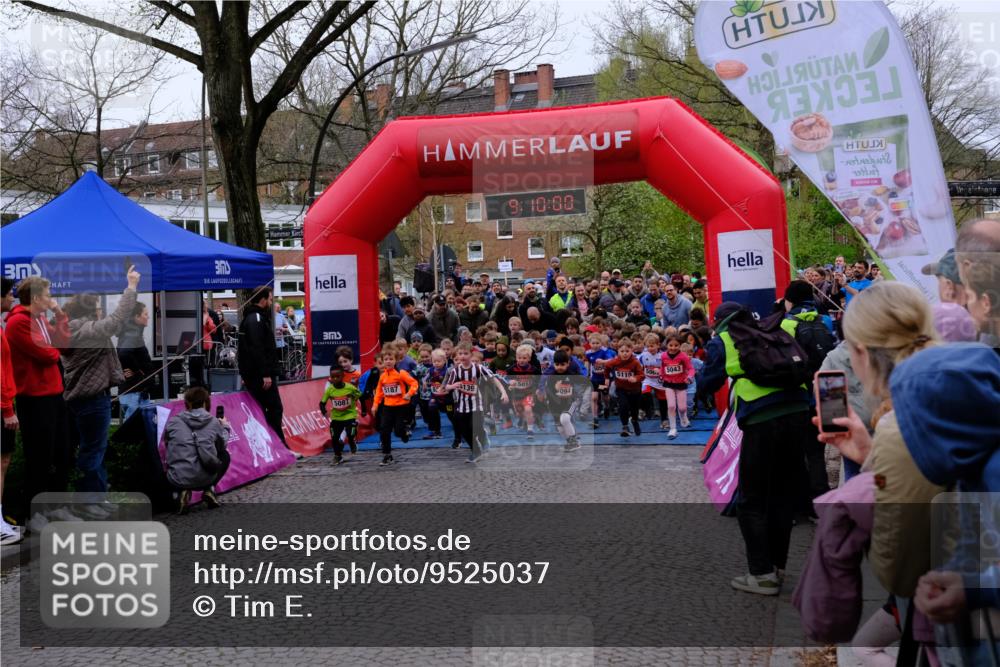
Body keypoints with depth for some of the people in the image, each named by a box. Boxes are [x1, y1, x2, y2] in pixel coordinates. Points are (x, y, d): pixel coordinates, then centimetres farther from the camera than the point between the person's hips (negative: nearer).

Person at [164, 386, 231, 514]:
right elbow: (222, 446, 19)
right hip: (205, 478, 0)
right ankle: (209, 489, 9)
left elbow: (167, 447, 18)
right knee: (224, 456, 31)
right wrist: (225, 427, 37)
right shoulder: (214, 422, 4)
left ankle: (183, 491, 6)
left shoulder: (173, 422, 5)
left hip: (178, 479, 1)